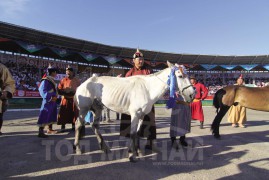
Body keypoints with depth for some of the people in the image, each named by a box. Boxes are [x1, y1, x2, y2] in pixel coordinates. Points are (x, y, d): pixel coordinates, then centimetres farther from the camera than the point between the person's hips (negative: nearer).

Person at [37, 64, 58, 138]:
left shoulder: (52, 80, 14)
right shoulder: (45, 80, -15)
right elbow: (42, 90, -23)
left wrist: (55, 96, 7)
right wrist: (50, 98, -29)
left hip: (52, 101, 10)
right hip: (48, 101, -10)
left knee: (52, 115, 18)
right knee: (45, 116, -11)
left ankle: (50, 129, 32)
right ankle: (41, 132, -7)